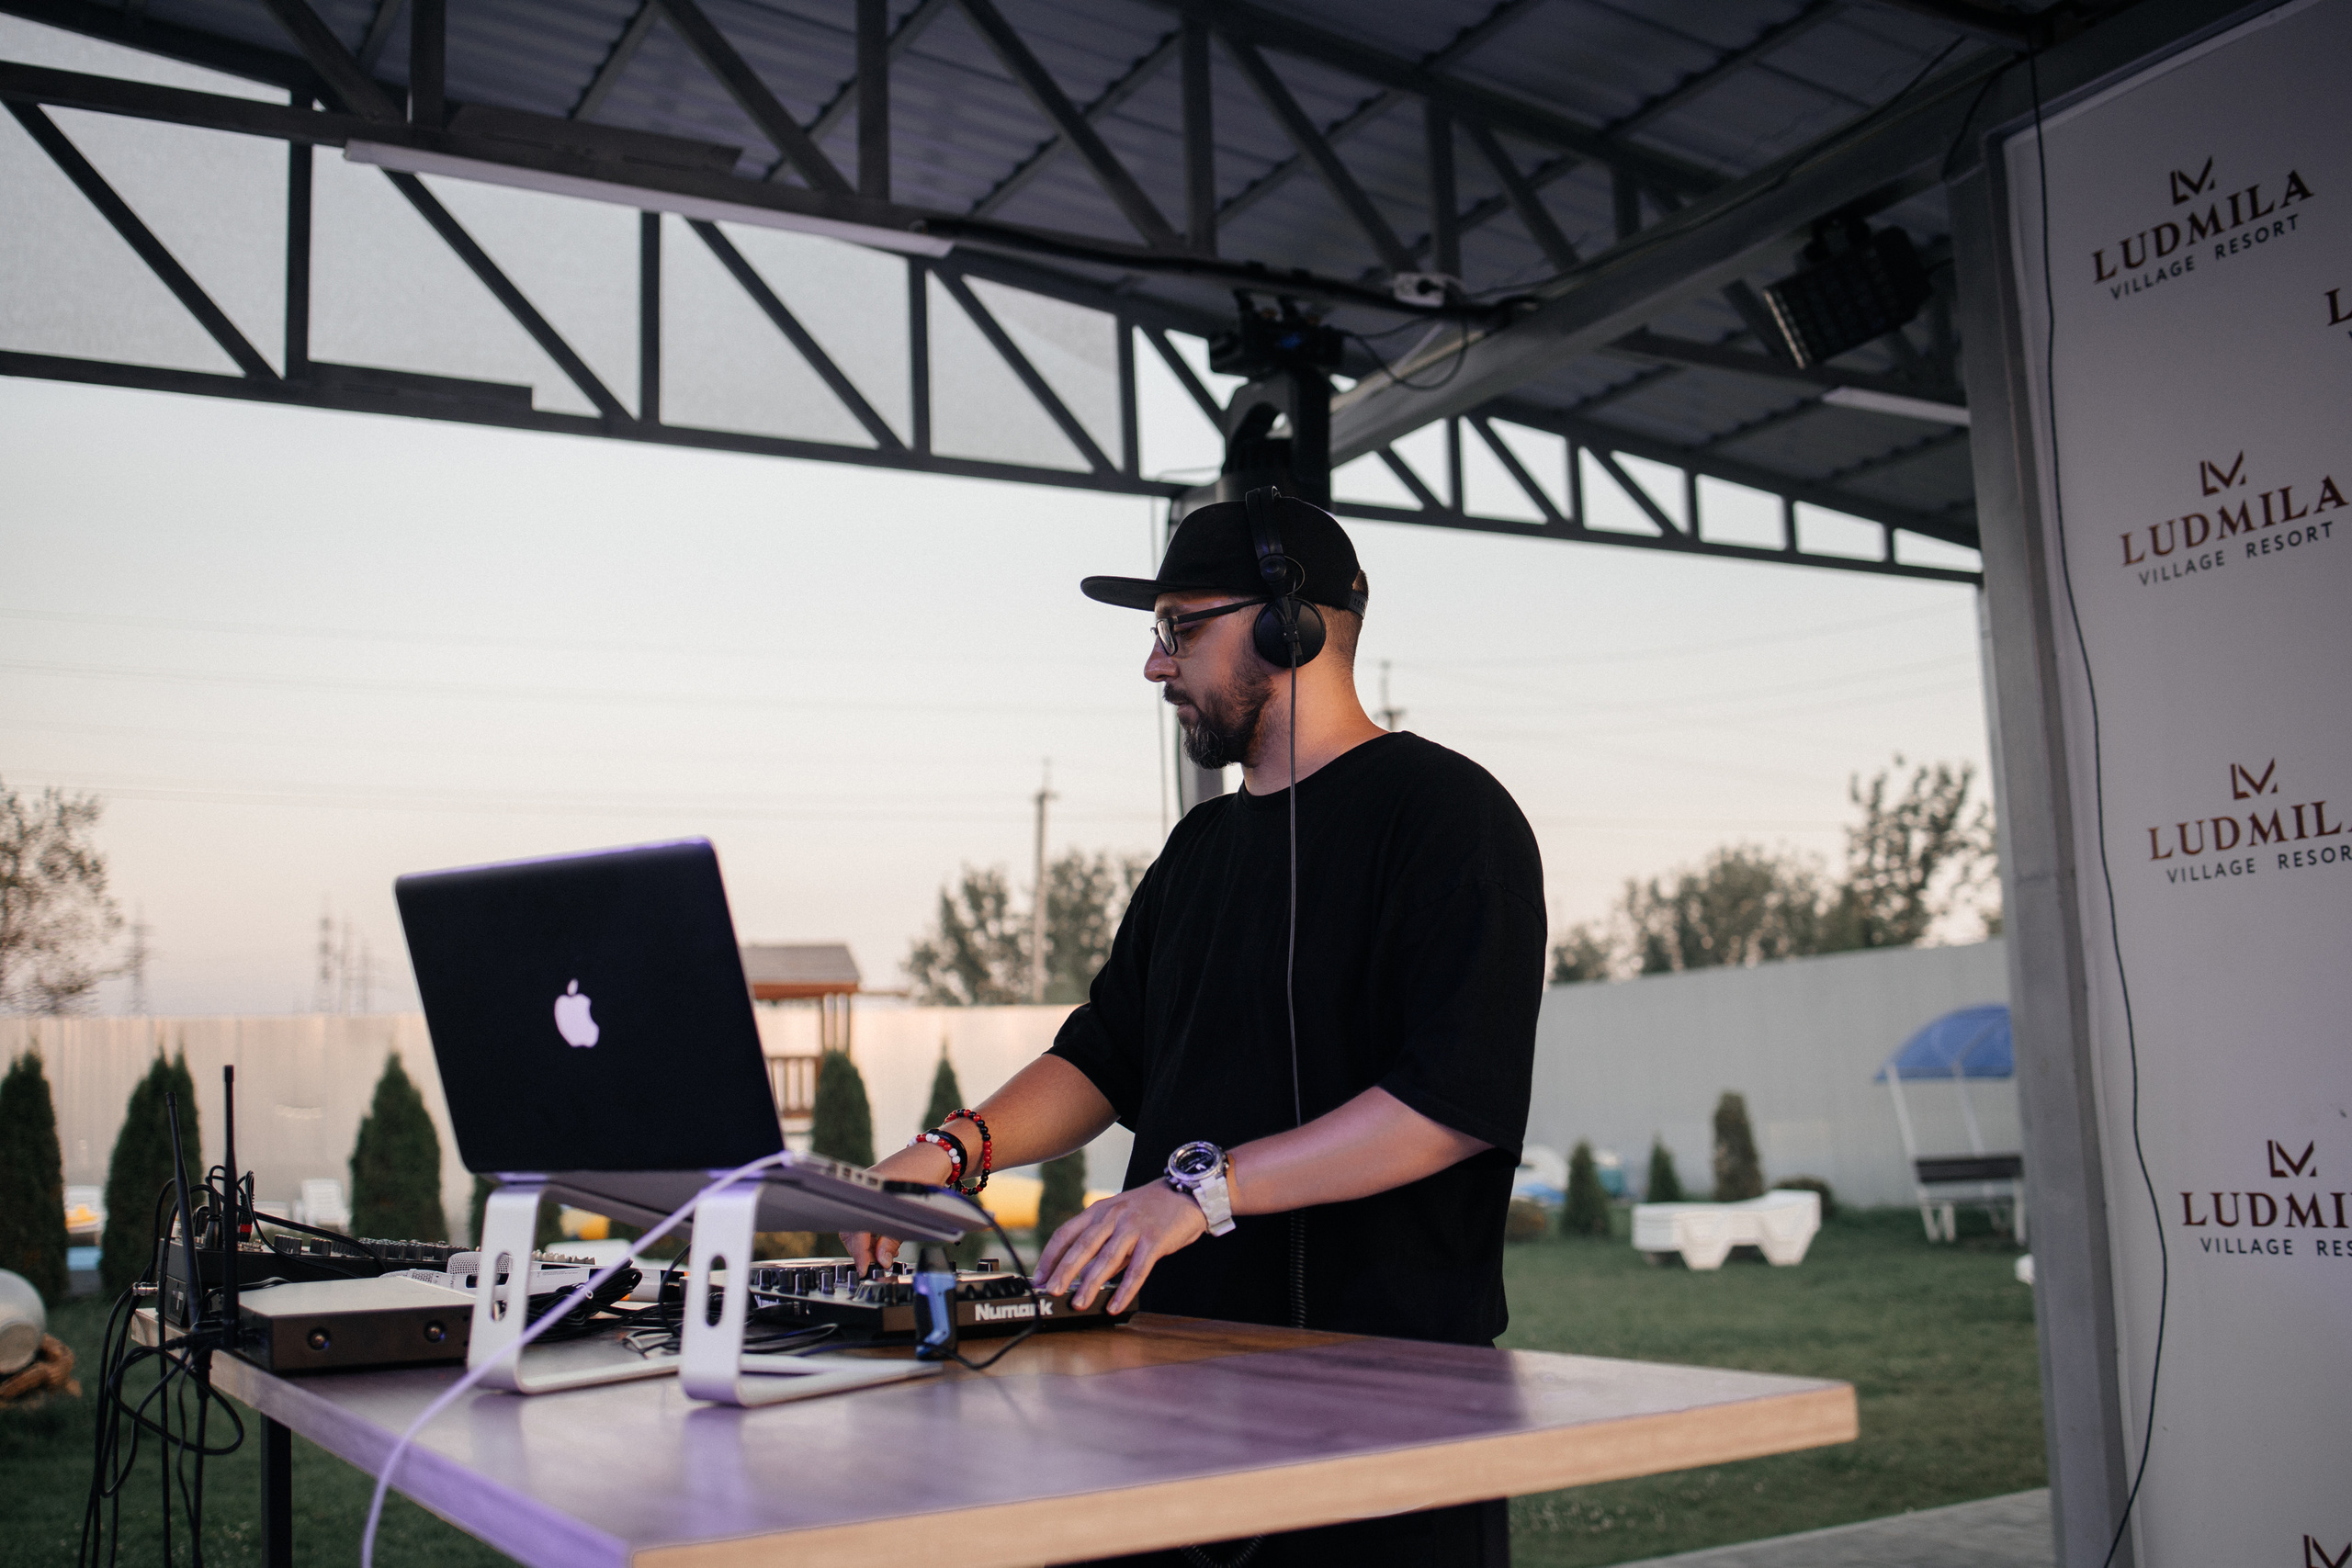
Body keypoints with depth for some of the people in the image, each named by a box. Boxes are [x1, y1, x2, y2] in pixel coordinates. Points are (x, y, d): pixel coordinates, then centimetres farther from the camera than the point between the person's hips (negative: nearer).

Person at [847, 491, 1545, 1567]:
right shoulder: (1203, 845, 19)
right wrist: (959, 1146, 2)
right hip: (1190, 1366, 7)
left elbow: (1459, 1100, -19)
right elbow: (1103, 1055, 21)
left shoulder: (1444, 812, -8)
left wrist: (1205, 1186, -22)